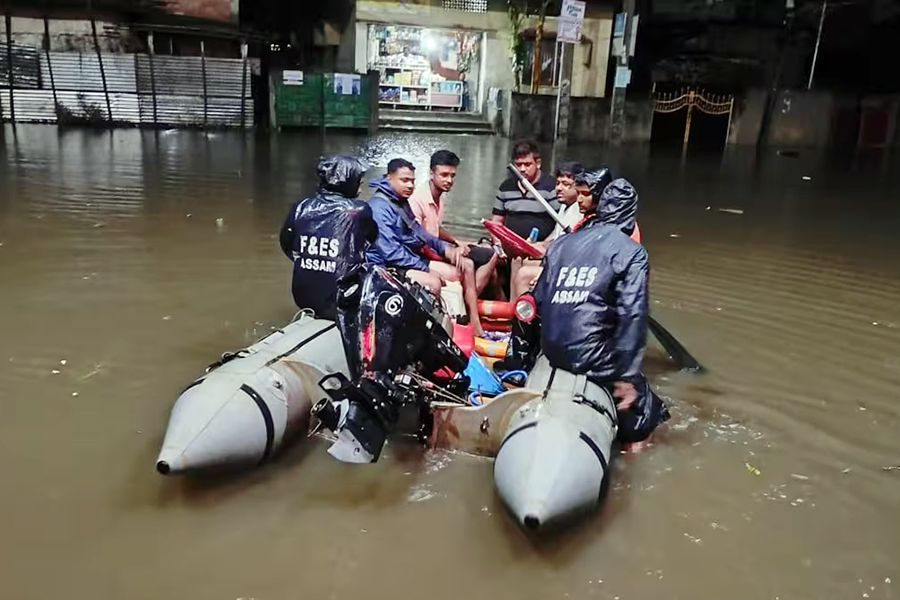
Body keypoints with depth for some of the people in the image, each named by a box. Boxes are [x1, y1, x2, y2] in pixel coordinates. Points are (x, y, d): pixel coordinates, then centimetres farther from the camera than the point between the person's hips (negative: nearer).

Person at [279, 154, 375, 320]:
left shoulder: (300, 207, -1)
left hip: (304, 297, 6)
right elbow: (373, 239, 7)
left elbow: (286, 245, 14)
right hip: (343, 302, -6)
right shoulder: (359, 211, -13)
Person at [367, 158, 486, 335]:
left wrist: (446, 248, 6)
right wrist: (427, 268, -19)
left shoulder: (402, 202, 13)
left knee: (465, 267, 4)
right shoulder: (379, 207, -17)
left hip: (411, 261, 10)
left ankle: (476, 329, 6)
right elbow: (392, 253, -24)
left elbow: (417, 233, 22)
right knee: (432, 282, -37)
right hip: (388, 267, -10)